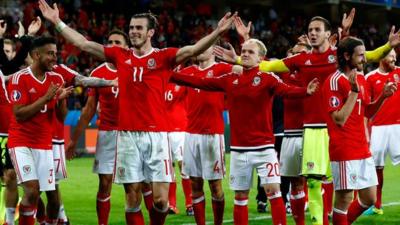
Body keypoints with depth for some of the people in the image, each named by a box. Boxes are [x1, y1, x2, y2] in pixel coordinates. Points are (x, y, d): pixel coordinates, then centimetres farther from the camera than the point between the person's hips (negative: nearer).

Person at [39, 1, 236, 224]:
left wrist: (218, 32, -29)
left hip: (156, 135, -2)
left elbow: (193, 50, -14)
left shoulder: (163, 57, 0)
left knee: (161, 199, -6)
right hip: (128, 136, 2)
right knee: (133, 199, 4)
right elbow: (83, 44, 12)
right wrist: (57, 21, 11)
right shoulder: (120, 55, 8)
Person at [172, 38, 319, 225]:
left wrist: (305, 91, -46)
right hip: (238, 148, 4)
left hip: (263, 146, -4)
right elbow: (200, 82, 9)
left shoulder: (267, 78, -6)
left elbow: (285, 90, -25)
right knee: (240, 196, 9)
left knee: (273, 190, -10)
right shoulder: (230, 79, 6)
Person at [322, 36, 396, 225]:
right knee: (344, 199, -3)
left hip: (362, 150, 8)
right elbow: (339, 119, -20)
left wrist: (383, 96, 3)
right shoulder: (335, 81, -14)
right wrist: (354, 91, -24)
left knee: (369, 199, 11)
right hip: (344, 151, -8)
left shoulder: (361, 78, 12)